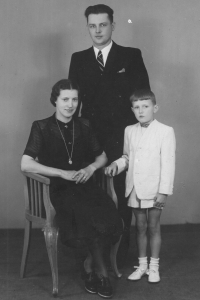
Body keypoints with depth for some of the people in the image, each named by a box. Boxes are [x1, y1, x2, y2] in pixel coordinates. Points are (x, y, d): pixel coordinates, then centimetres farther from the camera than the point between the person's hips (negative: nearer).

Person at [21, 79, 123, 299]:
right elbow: (26, 165, -11)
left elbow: (102, 156, 22)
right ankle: (100, 269, -5)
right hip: (55, 188, -4)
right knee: (89, 217, -30)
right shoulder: (41, 127, -2)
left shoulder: (83, 126, 11)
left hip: (82, 184, 4)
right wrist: (63, 173, -17)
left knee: (108, 216, -26)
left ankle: (90, 264, -2)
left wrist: (91, 168, -2)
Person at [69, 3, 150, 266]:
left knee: (121, 197, 5)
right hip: (90, 139, 1)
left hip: (122, 139, -1)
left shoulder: (131, 56, 4)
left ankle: (119, 254, 19)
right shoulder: (78, 59, 10)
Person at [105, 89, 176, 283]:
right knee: (140, 227, 14)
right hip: (134, 189, 4)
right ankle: (142, 265, 26)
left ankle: (154, 267, 20)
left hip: (153, 190, -4)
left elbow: (167, 163, -11)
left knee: (153, 227, 7)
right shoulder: (129, 131, 7)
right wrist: (116, 165, -7)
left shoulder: (165, 131, -8)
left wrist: (163, 191, -14)